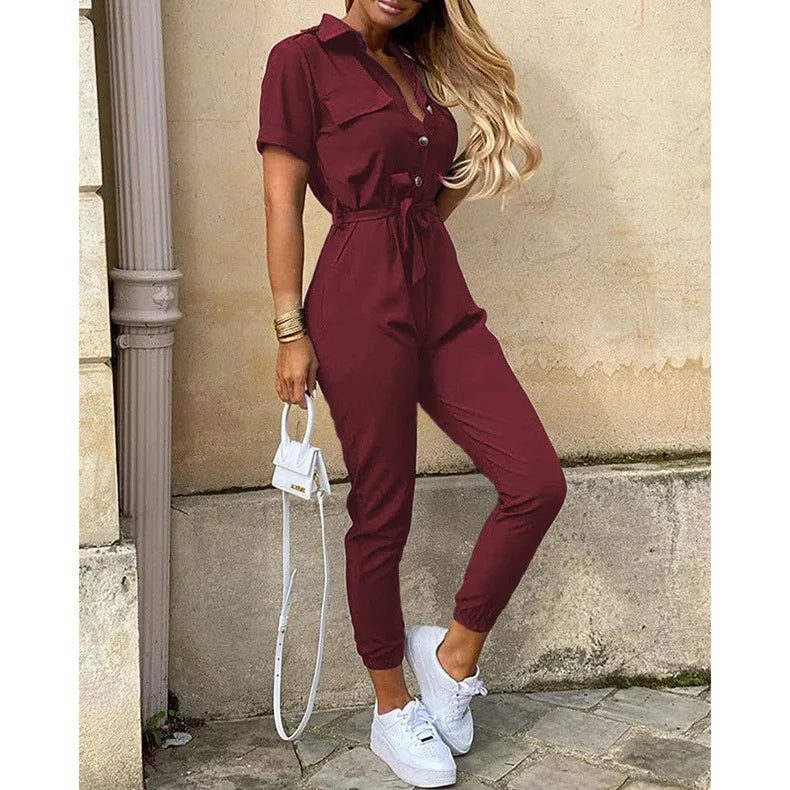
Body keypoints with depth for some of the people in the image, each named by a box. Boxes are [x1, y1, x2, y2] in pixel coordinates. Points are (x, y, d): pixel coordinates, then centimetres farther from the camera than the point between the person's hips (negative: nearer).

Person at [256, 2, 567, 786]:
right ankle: (393, 710, 22)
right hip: (361, 307, -7)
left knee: (539, 481, -4)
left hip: (442, 297, 7)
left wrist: (470, 167, 11)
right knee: (382, 515, 2)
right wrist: (290, 331, -9)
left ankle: (454, 653, 16)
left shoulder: (416, 67, 18)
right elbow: (282, 200, -6)